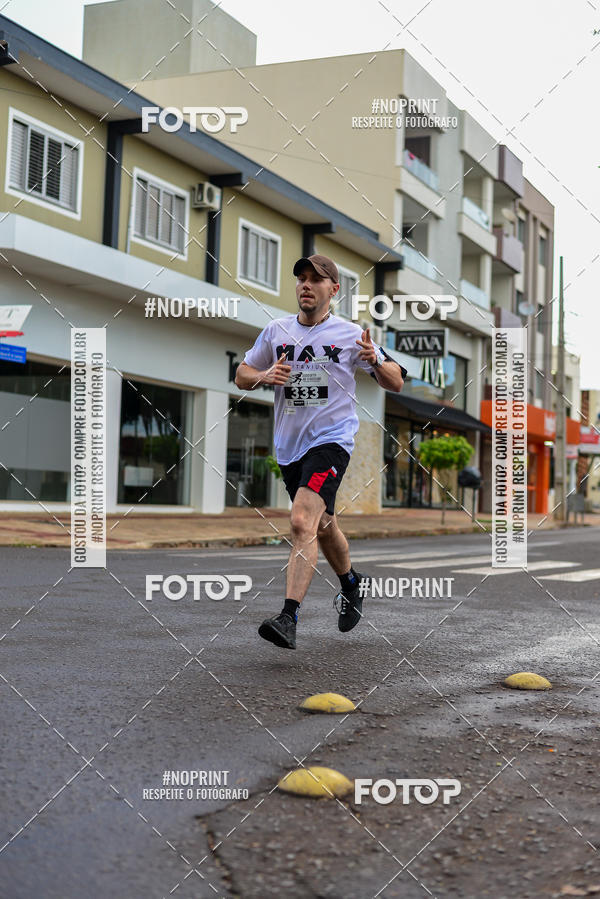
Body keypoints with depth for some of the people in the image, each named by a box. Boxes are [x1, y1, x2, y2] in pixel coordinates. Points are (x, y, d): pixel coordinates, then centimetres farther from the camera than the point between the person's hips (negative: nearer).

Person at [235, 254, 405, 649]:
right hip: (289, 444, 5)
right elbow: (242, 376, 14)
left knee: (302, 522, -23)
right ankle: (352, 583, 46)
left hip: (331, 441, -5)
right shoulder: (276, 331, 6)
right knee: (323, 525, 20)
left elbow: (396, 382, 1)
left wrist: (375, 361, -20)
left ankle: (289, 619, -26)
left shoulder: (349, 334, -3)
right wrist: (265, 376, -8)